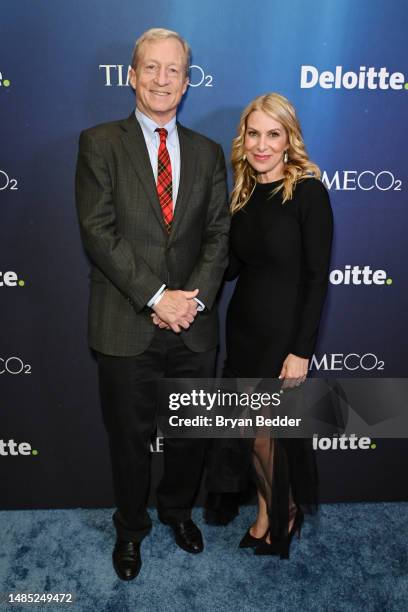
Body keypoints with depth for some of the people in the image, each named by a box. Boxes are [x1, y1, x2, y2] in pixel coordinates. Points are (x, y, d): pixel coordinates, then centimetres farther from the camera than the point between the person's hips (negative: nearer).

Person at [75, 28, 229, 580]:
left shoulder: (207, 152, 10)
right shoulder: (100, 143, 0)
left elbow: (219, 233, 4)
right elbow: (98, 231, -10)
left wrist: (194, 297, -11)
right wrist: (155, 297, -16)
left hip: (194, 325, 3)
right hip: (126, 326, -2)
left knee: (191, 432, 16)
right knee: (130, 436, 13)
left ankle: (178, 509, 45)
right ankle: (131, 527, 39)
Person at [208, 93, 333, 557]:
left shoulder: (308, 191, -12)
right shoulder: (244, 193, 6)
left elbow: (317, 276, -14)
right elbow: (233, 265, 9)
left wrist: (302, 350, -17)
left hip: (283, 332, -5)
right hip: (242, 326, 6)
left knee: (266, 430, 7)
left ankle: (285, 512, 38)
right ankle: (268, 506, 40)